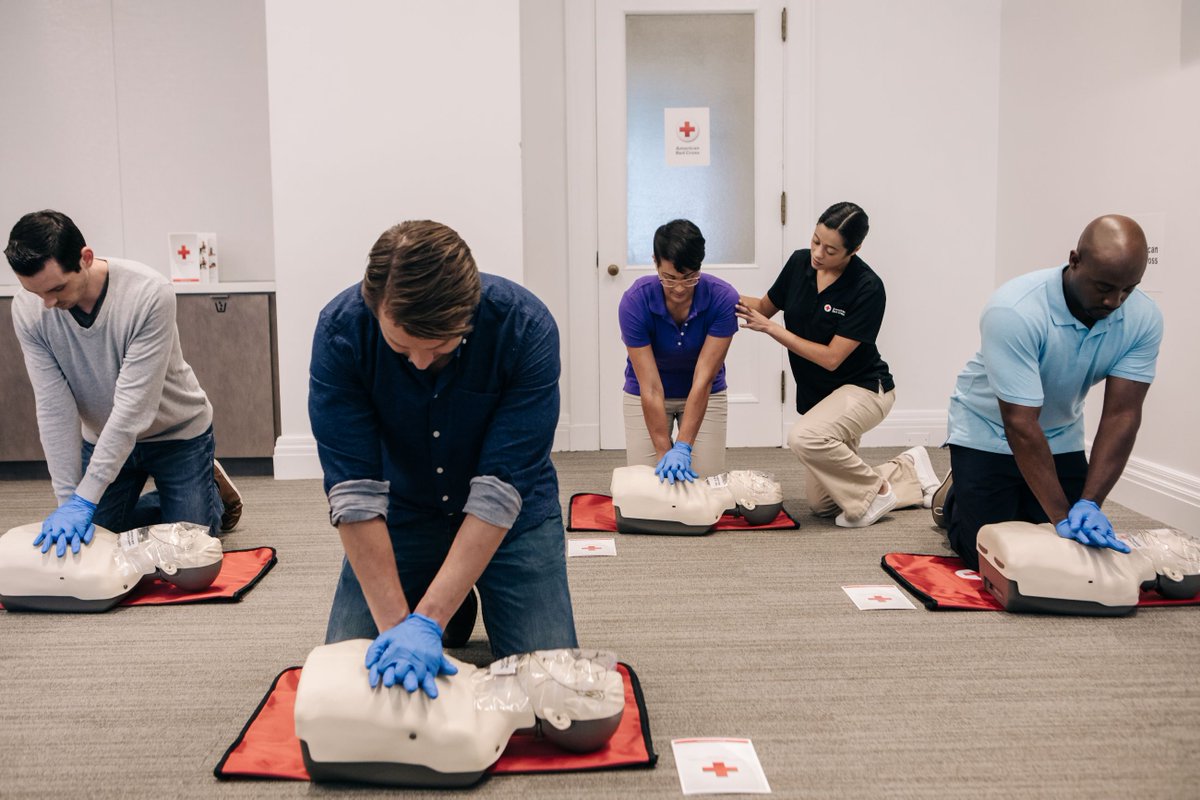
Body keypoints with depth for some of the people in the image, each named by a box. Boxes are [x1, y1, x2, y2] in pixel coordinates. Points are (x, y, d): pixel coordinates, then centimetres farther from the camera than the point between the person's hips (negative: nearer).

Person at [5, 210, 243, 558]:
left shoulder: (150, 294, -32)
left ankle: (214, 491, 31)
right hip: (103, 437, 4)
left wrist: (84, 499, -34)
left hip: (177, 434, -4)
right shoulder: (28, 310, -19)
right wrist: (67, 499, -23)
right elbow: (54, 408, -18)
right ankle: (166, 502, 32)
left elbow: (133, 406, -32)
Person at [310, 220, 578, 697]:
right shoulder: (341, 330, -25)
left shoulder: (526, 328, -29)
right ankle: (457, 609, 24)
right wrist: (394, 624, -30)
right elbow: (353, 489, -25)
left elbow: (500, 491, -30)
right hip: (401, 512, 1)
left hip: (510, 515, -1)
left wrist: (427, 621, -34)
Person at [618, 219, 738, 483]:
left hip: (704, 394, 1)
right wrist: (664, 453, -31)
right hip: (645, 394, 0)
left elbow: (703, 380, -29)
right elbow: (650, 387, -29)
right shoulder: (635, 301, -29)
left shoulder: (724, 298, -28)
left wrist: (682, 448, -34)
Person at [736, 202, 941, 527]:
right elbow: (766, 306, 8)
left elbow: (831, 358, -25)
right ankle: (908, 472, 29)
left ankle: (876, 492, -11)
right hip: (816, 392, 7)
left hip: (862, 388, -7)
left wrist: (771, 328, -25)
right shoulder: (799, 263, -8)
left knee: (805, 437, -36)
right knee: (821, 503, 11)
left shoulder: (868, 289, -24)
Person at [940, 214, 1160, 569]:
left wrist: (1089, 503, -33)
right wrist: (1061, 515, -35)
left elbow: (1122, 415, -22)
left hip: (1061, 438, 5)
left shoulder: (1144, 318, -18)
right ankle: (955, 500, 26)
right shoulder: (1014, 312, -34)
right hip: (988, 433, -5)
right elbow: (1020, 423, -34)